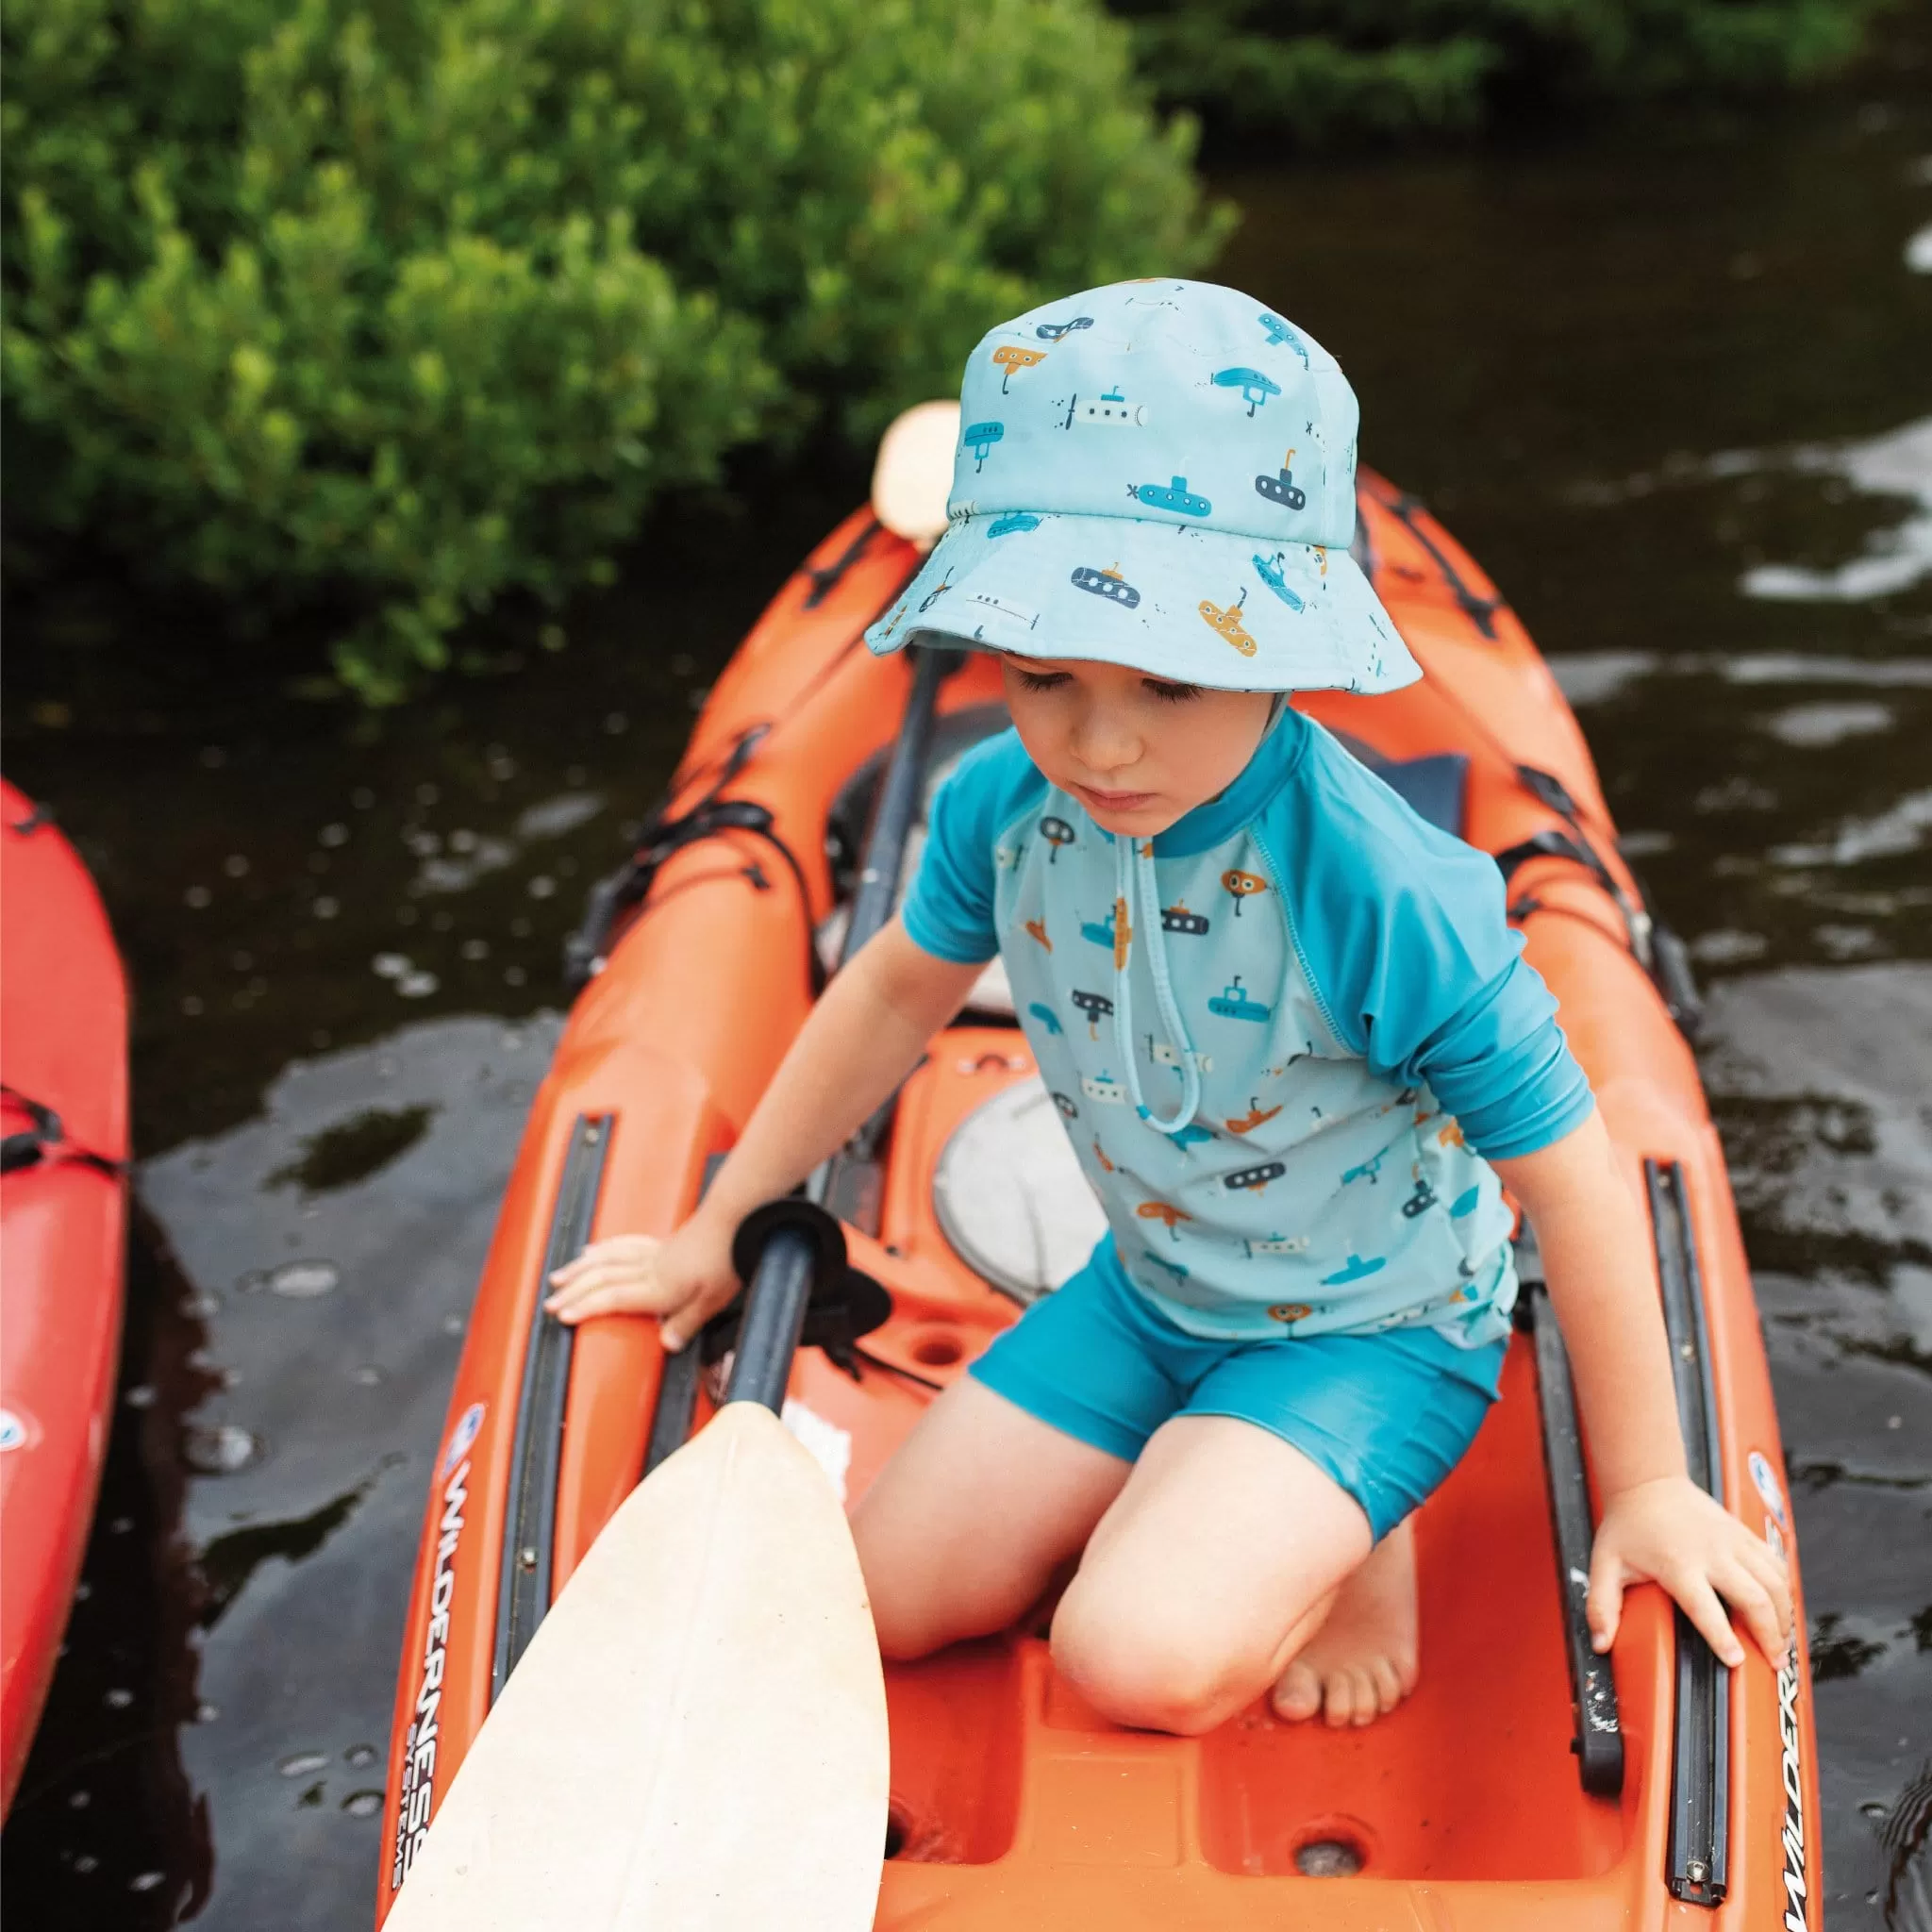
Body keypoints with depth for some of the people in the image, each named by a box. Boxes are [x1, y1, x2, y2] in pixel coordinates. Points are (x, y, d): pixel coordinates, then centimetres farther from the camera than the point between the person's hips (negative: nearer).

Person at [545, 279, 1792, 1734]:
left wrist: (1645, 1483, -13)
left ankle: (1351, 1542, 5)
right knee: (876, 1599, 2)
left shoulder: (1384, 892, -33)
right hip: (1148, 1294, 6)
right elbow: (900, 989, 5)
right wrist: (719, 1232, 13)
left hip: (1371, 1329, -5)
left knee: (1144, 1657, -26)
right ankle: (1192, 1499, 20)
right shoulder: (1003, 808, -16)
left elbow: (1567, 1170, -23)